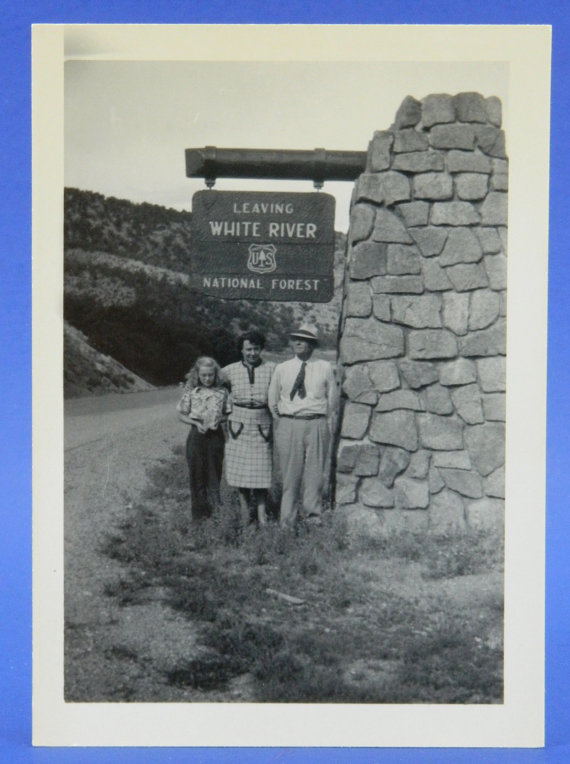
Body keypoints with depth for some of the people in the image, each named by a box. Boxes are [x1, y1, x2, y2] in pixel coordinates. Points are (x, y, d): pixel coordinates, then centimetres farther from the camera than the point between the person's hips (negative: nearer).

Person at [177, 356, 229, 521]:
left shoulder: (222, 391, -1)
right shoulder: (190, 391, -3)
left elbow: (227, 413, 8)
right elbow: (182, 414, 4)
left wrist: (218, 420, -12)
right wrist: (196, 423, -13)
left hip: (216, 435, 1)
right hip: (197, 435, -1)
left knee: (214, 472, 6)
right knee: (197, 473, 4)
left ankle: (214, 507, 22)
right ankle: (199, 513, 15)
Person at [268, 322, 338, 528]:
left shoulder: (325, 368, 6)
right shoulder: (281, 369, 8)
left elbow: (332, 399, 12)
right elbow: (272, 401, 14)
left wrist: (320, 420, 11)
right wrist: (284, 421, 12)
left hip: (316, 425, 0)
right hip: (288, 425, 0)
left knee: (315, 473, 2)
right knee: (290, 474, 1)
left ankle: (313, 516, 14)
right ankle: (287, 522, 8)